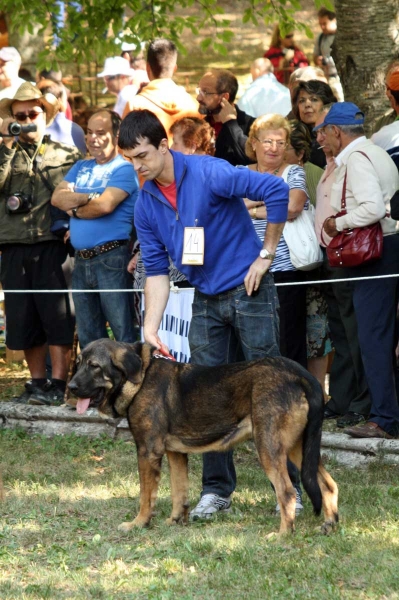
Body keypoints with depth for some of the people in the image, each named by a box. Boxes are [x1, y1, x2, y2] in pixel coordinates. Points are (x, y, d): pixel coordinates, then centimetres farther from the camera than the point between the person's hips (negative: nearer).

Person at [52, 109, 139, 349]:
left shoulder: (123, 169, -6)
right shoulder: (80, 168, 17)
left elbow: (105, 205, -19)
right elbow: (57, 197, 4)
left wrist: (75, 208, -3)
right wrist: (89, 197, -10)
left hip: (111, 257, -8)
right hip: (82, 259, 8)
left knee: (123, 333, -7)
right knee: (88, 336, 11)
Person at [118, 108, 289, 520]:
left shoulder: (209, 174, -19)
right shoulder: (146, 205, 1)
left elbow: (275, 191, -25)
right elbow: (156, 269, 4)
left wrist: (266, 256, -18)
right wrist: (151, 326, -7)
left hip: (248, 290, -6)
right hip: (206, 300, 6)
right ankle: (217, 489, 14)